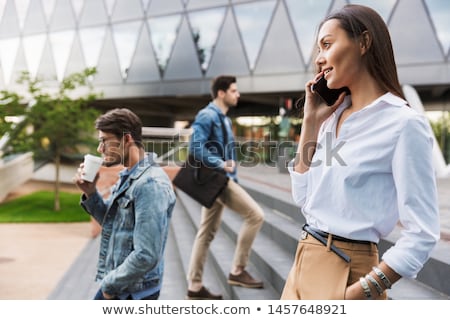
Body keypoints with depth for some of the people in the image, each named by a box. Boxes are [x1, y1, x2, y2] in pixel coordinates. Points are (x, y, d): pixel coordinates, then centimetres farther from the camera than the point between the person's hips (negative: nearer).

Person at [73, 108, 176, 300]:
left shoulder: (151, 184, -25)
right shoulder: (127, 176, 6)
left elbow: (146, 256, -28)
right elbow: (112, 222, 17)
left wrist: (110, 284, -14)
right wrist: (90, 193, 0)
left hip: (133, 293, -9)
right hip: (115, 286, 10)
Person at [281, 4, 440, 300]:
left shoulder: (404, 124, -16)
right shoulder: (333, 117, 6)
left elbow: (421, 236, -18)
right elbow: (304, 198, 10)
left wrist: (356, 295, -20)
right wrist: (310, 122, 4)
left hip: (346, 273, -7)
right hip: (304, 265, 8)